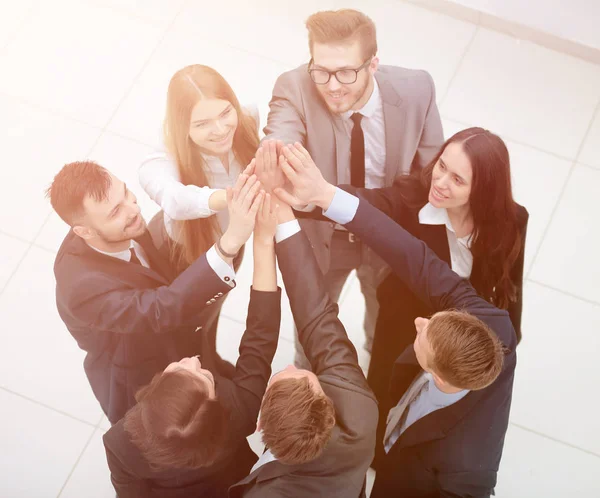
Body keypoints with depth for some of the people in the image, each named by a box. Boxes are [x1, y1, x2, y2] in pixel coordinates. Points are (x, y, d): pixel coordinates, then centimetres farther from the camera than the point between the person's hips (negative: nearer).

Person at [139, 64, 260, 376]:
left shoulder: (247, 126, -31)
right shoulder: (161, 166, -44)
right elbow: (176, 199, -68)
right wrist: (229, 197, -84)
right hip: (180, 255, -4)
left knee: (211, 309, 37)